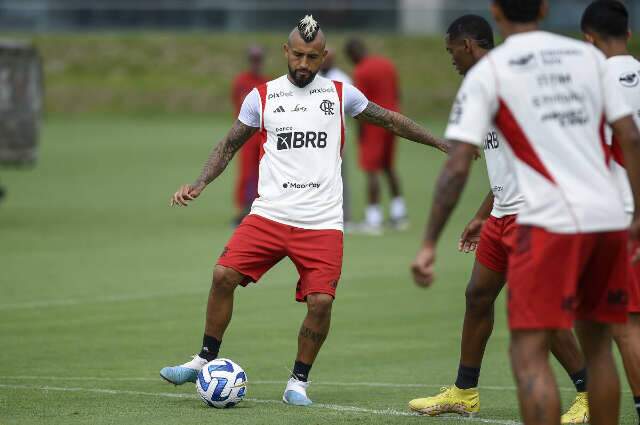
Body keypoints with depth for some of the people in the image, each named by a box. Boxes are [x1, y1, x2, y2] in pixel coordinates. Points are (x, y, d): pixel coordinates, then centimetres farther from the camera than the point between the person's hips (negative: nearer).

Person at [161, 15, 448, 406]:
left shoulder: (340, 94, 7)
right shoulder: (263, 96, 7)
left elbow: (390, 120, 17)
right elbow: (230, 145, 14)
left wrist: (442, 143, 15)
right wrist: (199, 184, 1)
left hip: (322, 223, 0)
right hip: (270, 214, 0)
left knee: (321, 301, -13)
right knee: (224, 275, -14)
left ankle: (299, 382, 6)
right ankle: (205, 361, 4)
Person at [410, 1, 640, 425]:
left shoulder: (487, 73, 1)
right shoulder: (589, 57, 12)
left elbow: (458, 167, -5)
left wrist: (430, 244, -2)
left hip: (551, 220, -5)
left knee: (529, 354, -4)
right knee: (597, 343, 19)